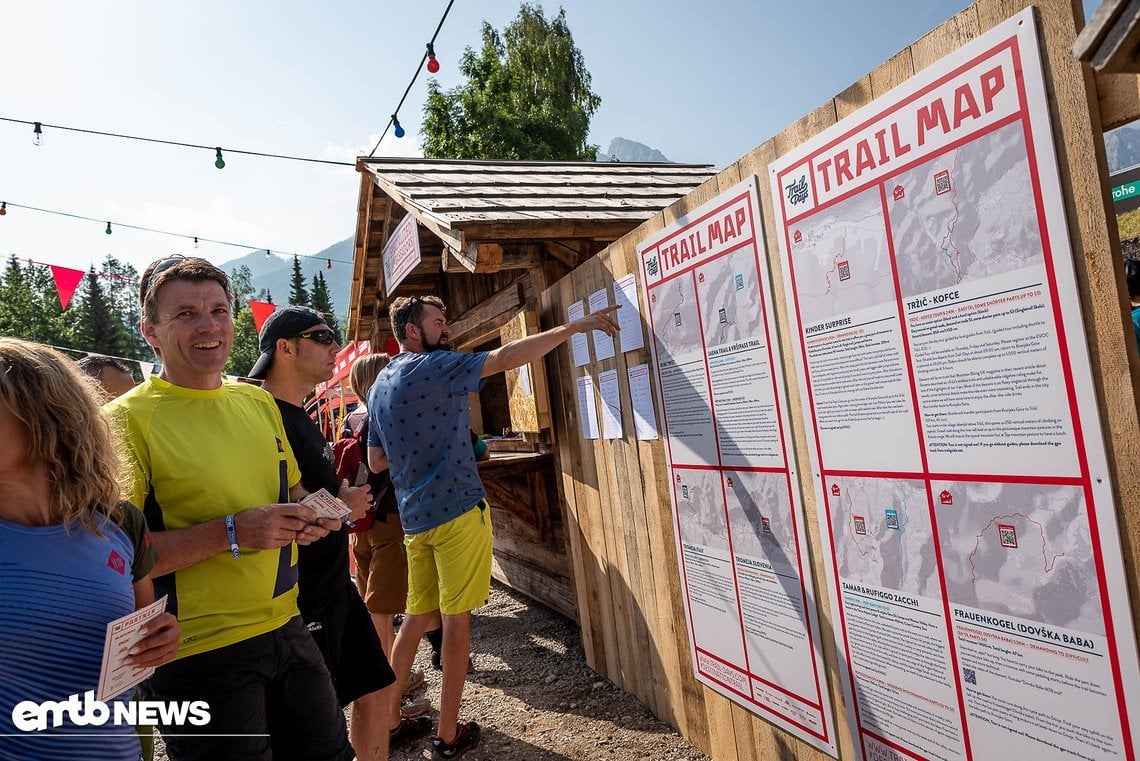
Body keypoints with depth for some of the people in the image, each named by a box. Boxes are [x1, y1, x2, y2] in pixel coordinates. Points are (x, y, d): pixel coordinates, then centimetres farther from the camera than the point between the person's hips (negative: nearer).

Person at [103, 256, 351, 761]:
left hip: (286, 625, 6)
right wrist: (231, 532, -25)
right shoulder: (127, 420, -12)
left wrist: (308, 515, -3)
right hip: (200, 655, -6)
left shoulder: (258, 402, 6)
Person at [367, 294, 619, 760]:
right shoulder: (432, 366, -11)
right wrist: (575, 326, -19)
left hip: (414, 517, 8)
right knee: (456, 618, 3)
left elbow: (377, 462, 16)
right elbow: (506, 358, -20)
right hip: (456, 509, -7)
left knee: (417, 615, 17)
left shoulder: (380, 385, 13)